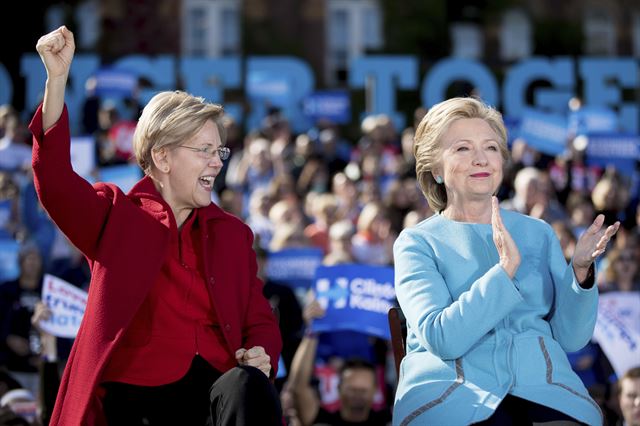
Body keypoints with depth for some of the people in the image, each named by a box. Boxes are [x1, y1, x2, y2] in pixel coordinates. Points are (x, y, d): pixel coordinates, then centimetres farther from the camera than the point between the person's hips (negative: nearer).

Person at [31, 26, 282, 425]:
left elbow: (260, 320, 22)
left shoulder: (232, 233, 21)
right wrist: (57, 78, -19)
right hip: (138, 391, -3)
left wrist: (261, 355, -5)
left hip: (216, 388, 4)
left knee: (249, 386, -32)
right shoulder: (116, 216, 10)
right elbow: (54, 181, -9)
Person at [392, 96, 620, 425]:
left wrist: (580, 271, -5)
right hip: (452, 392, -3)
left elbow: (569, 337, 11)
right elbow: (440, 339, -9)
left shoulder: (538, 233, 19)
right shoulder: (416, 243, 8)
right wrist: (505, 271, -17)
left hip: (542, 385, 3)